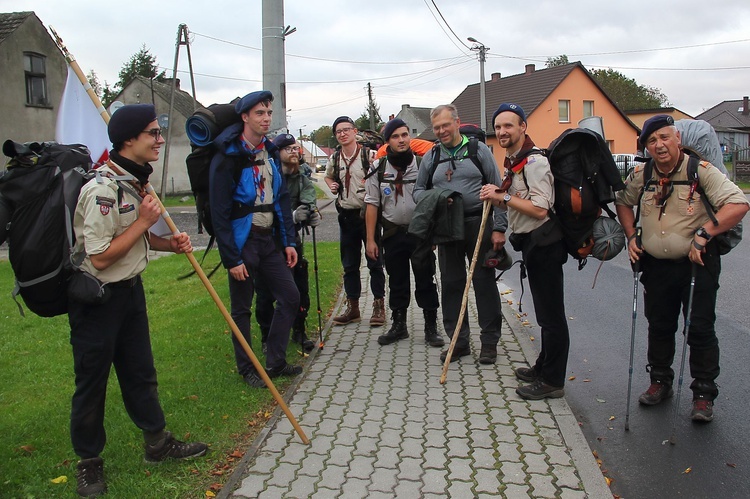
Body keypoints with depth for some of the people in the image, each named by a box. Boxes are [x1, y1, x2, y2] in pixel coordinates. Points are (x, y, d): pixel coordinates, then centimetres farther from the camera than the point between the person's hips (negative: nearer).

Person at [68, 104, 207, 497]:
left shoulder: (137, 181, 6)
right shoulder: (103, 188, -24)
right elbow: (99, 258, -25)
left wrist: (170, 243, 0)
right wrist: (143, 221, -20)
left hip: (130, 289, 9)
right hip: (95, 298, -9)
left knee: (140, 372, 19)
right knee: (91, 381, 9)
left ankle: (157, 442, 35)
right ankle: (88, 462, 28)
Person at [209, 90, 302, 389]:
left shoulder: (270, 152, 8)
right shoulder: (228, 157, -14)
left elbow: (282, 199, 11)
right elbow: (220, 212, -16)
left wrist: (288, 241, 6)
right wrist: (231, 258, -18)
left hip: (267, 240, 7)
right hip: (242, 241, -7)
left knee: (290, 296, 8)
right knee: (242, 309, 6)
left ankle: (275, 362, 21)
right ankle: (247, 370, 23)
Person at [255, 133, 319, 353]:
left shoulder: (302, 175, 2)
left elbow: (309, 202, -4)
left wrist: (312, 215, -28)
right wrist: (292, 216, -34)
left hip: (291, 238, 4)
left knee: (300, 287, 8)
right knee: (265, 292, 1)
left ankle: (299, 331, 27)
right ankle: (268, 337, 18)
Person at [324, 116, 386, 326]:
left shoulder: (369, 154, -8)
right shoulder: (335, 158, 8)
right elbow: (328, 176, 27)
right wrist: (332, 187, 6)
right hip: (347, 215, 5)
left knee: (374, 262, 3)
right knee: (349, 264, 11)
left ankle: (379, 306, 13)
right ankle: (352, 307, 21)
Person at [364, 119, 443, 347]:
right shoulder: (378, 168, 1)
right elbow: (372, 204, 2)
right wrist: (370, 239, -1)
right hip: (393, 234, 2)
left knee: (425, 281, 2)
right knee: (397, 282, 12)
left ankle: (431, 327, 15)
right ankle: (399, 326, 26)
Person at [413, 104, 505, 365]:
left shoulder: (478, 150, 2)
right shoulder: (430, 158, 12)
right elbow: (418, 190, 19)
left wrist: (499, 227, -7)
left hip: (478, 223, -3)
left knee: (484, 282, 2)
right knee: (451, 284, 7)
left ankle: (490, 342, 14)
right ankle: (459, 341, 19)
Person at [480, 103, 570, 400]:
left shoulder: (534, 161, -17)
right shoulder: (512, 162, 14)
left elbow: (540, 209, -25)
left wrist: (503, 197, -18)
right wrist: (499, 197, 4)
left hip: (544, 243, -10)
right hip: (530, 243, 11)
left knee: (551, 314, -2)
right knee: (544, 312, 19)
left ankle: (552, 381, 7)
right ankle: (543, 367, 32)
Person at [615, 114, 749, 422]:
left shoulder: (701, 171, -13)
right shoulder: (640, 176, 2)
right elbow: (623, 202, 19)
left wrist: (703, 233, -26)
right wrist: (631, 236, 7)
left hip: (697, 263, -4)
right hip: (656, 265, 5)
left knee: (700, 329, 0)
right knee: (659, 327, 15)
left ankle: (704, 394, 14)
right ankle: (660, 382, 32)